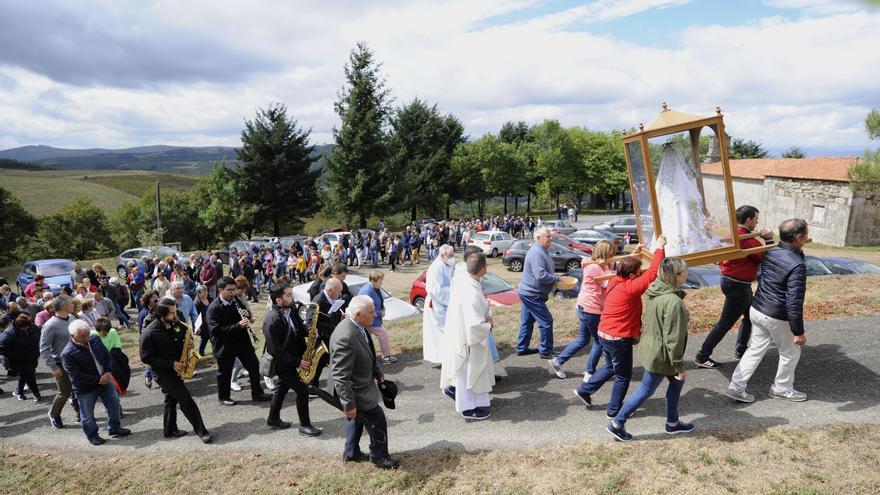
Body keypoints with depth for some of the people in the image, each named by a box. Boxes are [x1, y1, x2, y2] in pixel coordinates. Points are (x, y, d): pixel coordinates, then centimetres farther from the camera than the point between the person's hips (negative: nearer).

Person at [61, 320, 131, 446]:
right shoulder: (67, 354, -25)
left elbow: (107, 356, 3)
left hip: (105, 380, 6)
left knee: (114, 404, 15)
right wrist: (98, 380, -22)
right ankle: (92, 435, 34)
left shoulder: (95, 340, -7)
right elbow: (77, 376, -25)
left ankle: (114, 428, 35)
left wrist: (108, 372, -13)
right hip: (85, 389, -5)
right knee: (88, 415, 11)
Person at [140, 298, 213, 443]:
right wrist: (170, 363, -22)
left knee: (172, 399, 19)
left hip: (177, 369, 7)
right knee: (186, 400, -12)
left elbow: (184, 338, 18)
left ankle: (169, 430, 35)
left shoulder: (175, 324, 1)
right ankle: (201, 431, -6)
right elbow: (146, 358, -18)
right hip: (163, 372, -7)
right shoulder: (149, 333, -20)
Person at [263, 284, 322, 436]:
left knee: (282, 388, 23)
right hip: (282, 362, -8)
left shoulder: (290, 310, -5)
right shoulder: (272, 320, -30)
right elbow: (275, 350, -27)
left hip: (290, 359, 8)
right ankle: (304, 425, 13)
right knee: (302, 390, -3)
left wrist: (308, 331, -9)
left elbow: (299, 326, 14)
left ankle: (273, 419, 42)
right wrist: (297, 362, -24)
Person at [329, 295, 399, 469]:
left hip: (362, 383, 10)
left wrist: (377, 372, 19)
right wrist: (349, 404, -26)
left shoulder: (357, 326, -6)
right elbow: (340, 376, -32)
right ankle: (380, 456, 24)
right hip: (355, 391, -10)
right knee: (377, 419, 2)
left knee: (357, 418, 25)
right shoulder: (345, 338, -36)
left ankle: (351, 453, 44)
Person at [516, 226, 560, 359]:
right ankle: (546, 351, 7)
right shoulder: (537, 253, -23)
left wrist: (555, 278, 7)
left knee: (527, 322, 17)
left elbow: (543, 271, 22)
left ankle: (522, 348, 27)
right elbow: (541, 275, -31)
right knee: (546, 321, -3)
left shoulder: (540, 251, 11)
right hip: (532, 294, -10)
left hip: (528, 293, 10)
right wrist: (556, 278, -18)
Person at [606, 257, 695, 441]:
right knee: (646, 391, 7)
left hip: (651, 347, 9)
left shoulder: (655, 292, -2)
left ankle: (672, 422, 40)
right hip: (660, 355, -9)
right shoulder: (673, 302, -29)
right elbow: (673, 338, -25)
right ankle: (617, 424, 18)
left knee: (677, 382, 24)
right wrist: (679, 366, -15)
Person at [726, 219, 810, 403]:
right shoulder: (797, 265, -23)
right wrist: (798, 331, -17)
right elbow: (794, 302, -24)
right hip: (778, 318, -7)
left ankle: (736, 387, 13)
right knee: (791, 353, 17)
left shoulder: (770, 253, 0)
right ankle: (782, 388, 33)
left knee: (755, 350, 14)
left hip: (757, 310, 7)